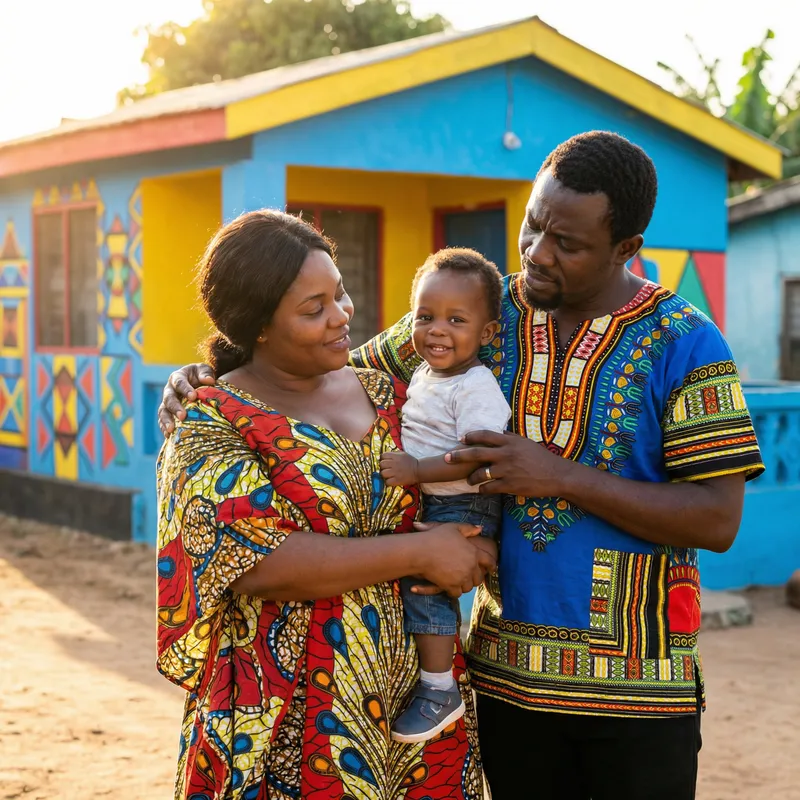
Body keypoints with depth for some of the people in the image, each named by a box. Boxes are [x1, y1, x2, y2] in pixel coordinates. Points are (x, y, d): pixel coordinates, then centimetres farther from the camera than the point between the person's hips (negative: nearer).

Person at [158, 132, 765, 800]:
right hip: (507, 669, 3)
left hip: (639, 683, -3)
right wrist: (219, 376, -4)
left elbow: (718, 520, -14)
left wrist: (561, 477, -21)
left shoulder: (685, 344, -9)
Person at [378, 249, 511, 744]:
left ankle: (440, 690, -12)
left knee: (422, 577, -22)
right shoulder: (423, 374, 12)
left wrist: (416, 470, -24)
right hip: (423, 505, 10)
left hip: (465, 508, -10)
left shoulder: (476, 387, -16)